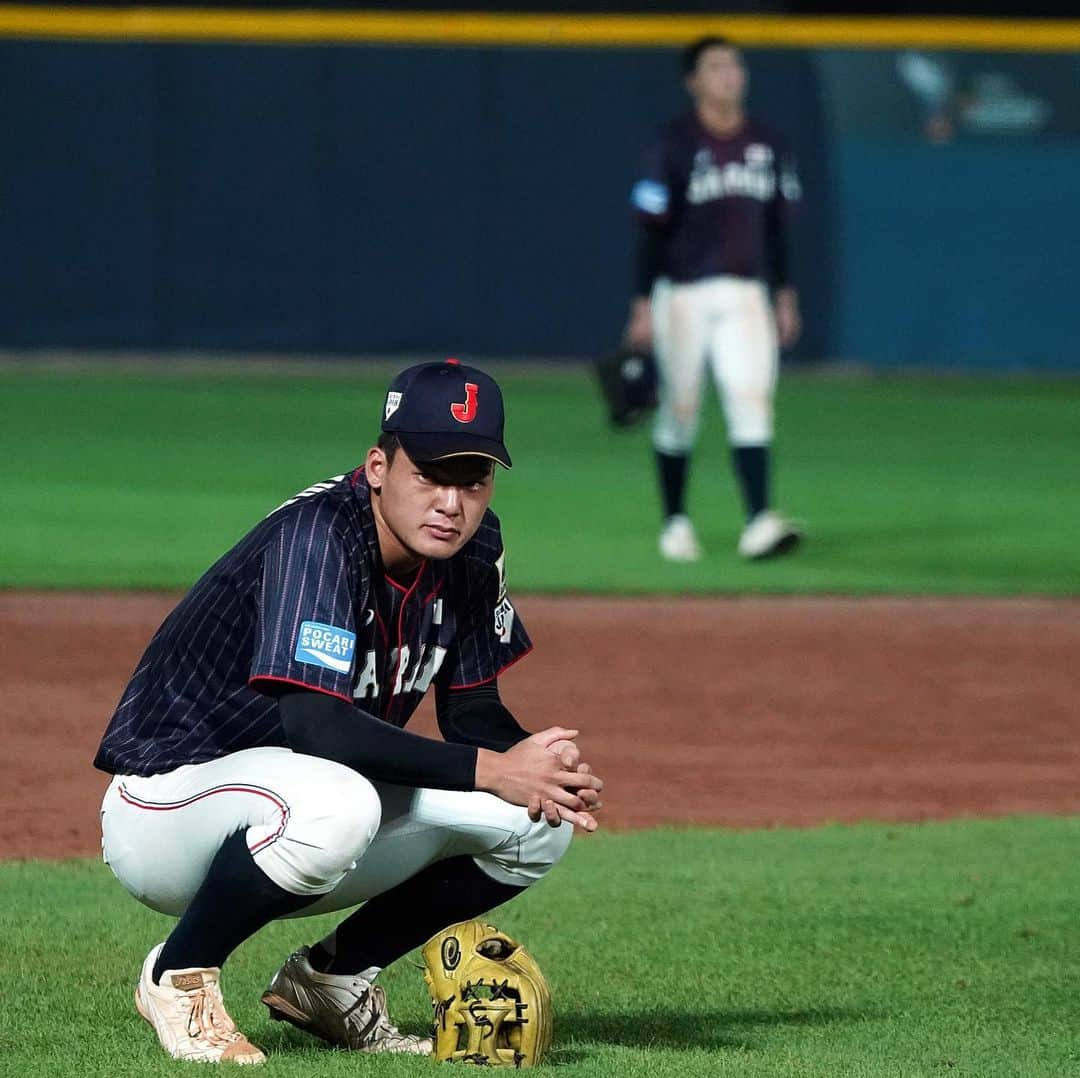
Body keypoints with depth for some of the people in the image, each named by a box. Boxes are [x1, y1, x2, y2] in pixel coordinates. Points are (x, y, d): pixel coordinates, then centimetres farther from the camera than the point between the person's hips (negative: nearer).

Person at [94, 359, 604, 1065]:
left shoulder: (471, 549, -3)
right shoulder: (316, 536, -26)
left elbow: (473, 711, 5)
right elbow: (312, 722, -36)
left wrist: (547, 766, -18)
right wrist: (492, 769, -34)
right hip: (165, 799, -8)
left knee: (541, 820, -6)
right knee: (332, 801, -40)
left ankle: (329, 979, 9)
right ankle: (179, 978, -13)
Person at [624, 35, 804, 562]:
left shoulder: (765, 145, 10)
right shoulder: (674, 145, -6)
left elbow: (776, 224, 17)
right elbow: (651, 228, -6)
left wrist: (785, 295, 14)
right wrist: (643, 306, -10)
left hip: (745, 295, 3)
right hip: (683, 294, -3)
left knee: (752, 400, -11)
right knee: (680, 409, 4)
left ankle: (759, 522, -20)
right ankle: (675, 521, 18)